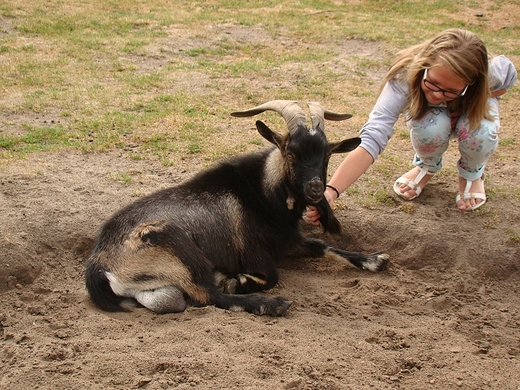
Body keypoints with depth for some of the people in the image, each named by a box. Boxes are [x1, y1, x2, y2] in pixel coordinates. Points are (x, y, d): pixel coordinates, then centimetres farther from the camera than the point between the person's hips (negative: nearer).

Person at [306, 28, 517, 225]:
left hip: (475, 110, 1)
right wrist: (330, 192, -62)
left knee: (480, 132, -35)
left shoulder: (493, 72, -36)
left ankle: (471, 174, 2)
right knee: (429, 126, -36)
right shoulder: (405, 77, -40)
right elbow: (371, 140, -49)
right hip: (433, 118, 0)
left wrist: (474, 103, -25)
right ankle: (427, 167, 1)